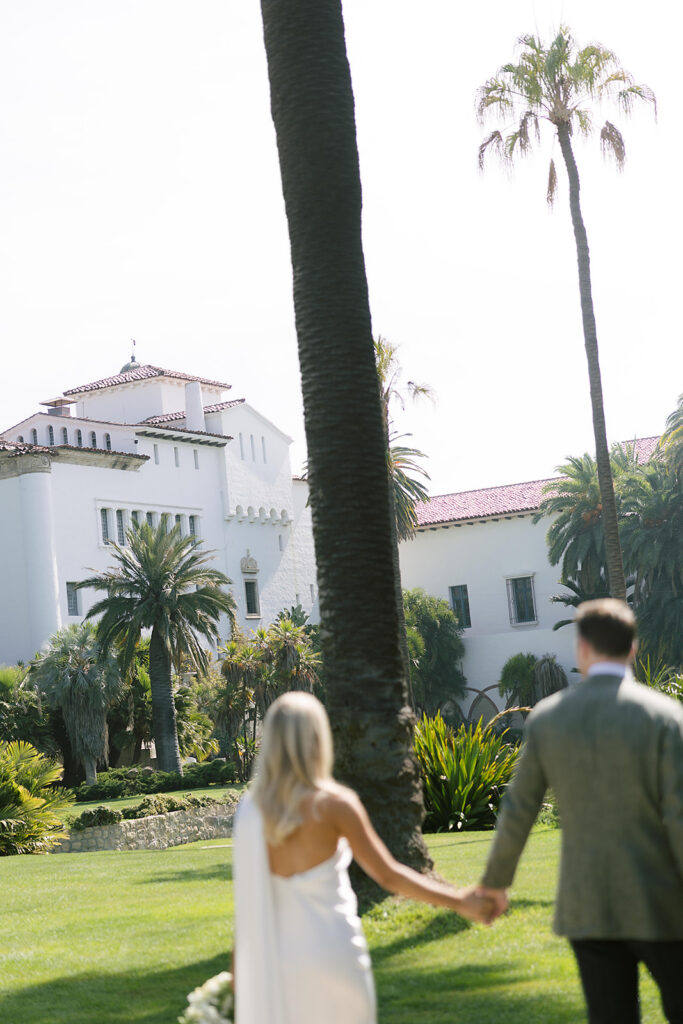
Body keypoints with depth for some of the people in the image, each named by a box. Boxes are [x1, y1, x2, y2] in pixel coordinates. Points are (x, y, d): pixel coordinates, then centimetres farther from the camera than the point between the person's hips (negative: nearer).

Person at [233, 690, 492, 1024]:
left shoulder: (249, 809, -2)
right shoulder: (334, 803, -12)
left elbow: (246, 898, 0)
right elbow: (388, 875, -11)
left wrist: (237, 971, 8)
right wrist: (457, 901, -1)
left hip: (275, 960, 3)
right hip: (331, 955, -3)